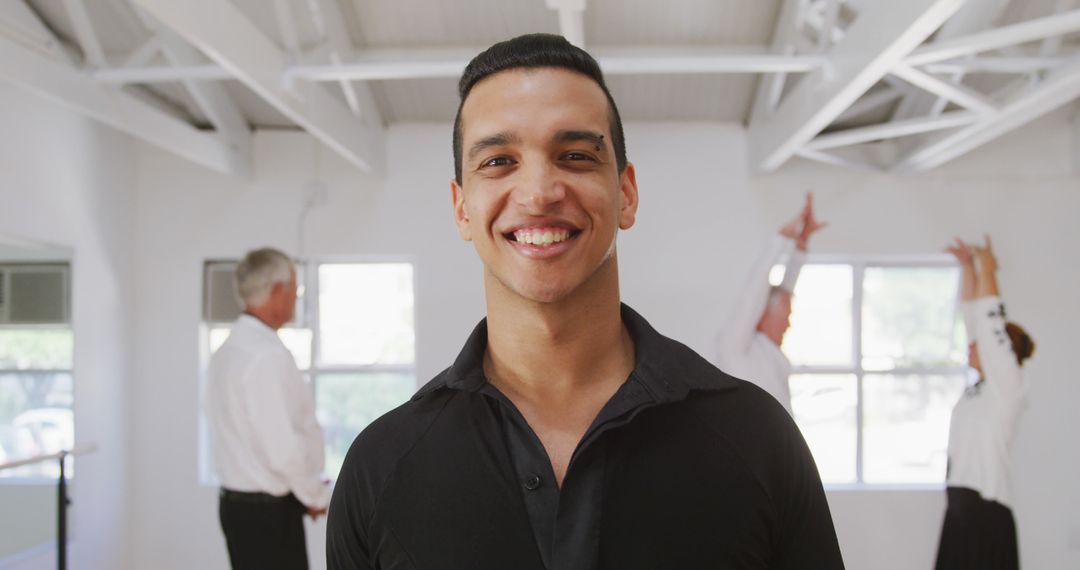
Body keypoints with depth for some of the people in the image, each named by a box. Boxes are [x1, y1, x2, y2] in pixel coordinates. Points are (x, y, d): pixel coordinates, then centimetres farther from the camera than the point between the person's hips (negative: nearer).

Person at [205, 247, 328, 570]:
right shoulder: (268, 355, -20)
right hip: (270, 510, -9)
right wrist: (317, 496, -6)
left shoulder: (227, 351, 9)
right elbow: (284, 448, -23)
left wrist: (308, 492, 15)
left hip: (237, 503, 9)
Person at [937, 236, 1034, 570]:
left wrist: (987, 271, -5)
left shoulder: (1007, 386, -6)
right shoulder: (980, 387, 14)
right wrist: (967, 268, 16)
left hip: (986, 509, -8)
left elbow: (991, 321, -12)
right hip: (962, 504, 8)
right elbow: (972, 316, 16)